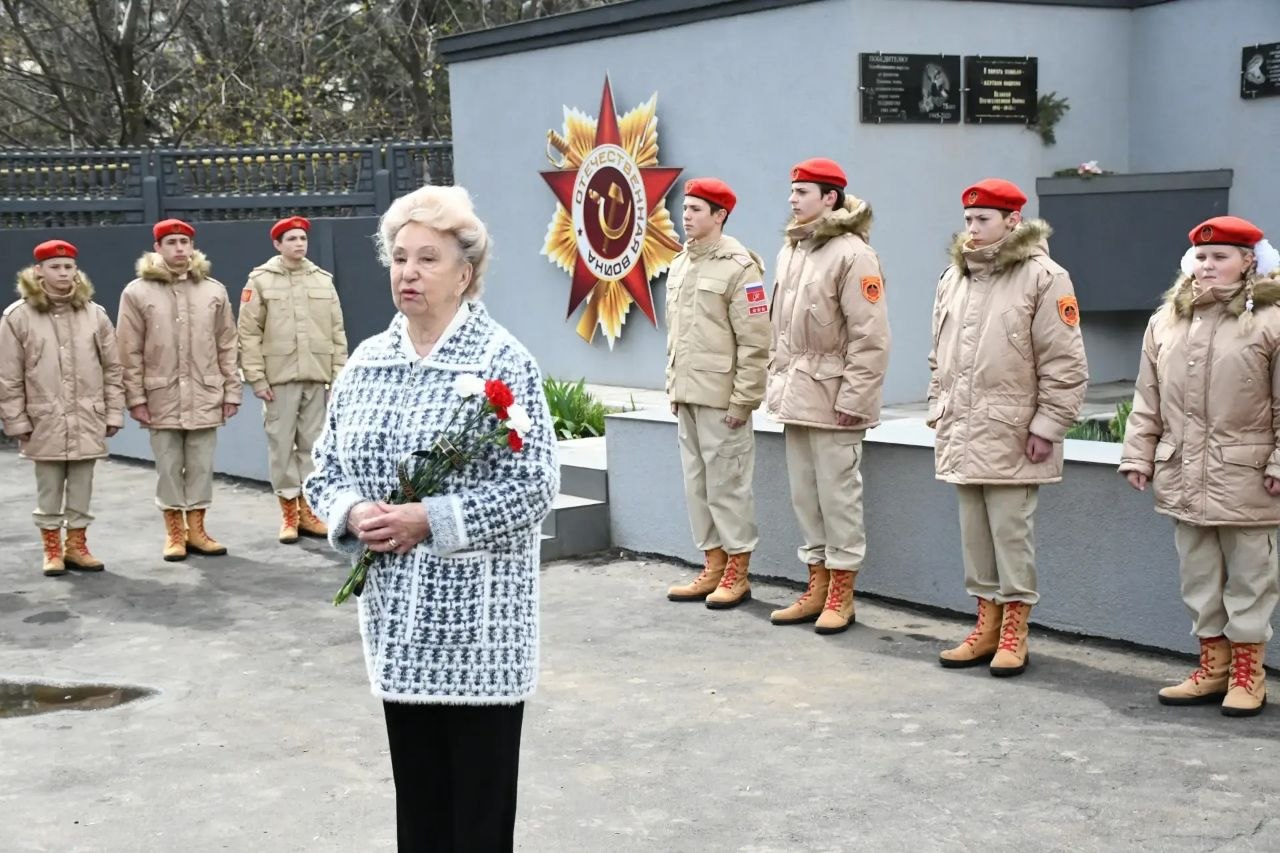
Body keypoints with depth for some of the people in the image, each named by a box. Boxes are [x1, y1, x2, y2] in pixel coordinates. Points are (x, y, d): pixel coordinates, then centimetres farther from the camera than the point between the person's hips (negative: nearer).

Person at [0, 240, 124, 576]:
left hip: (87, 421, 2)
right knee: (49, 490, 8)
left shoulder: (94, 313, 2)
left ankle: (76, 545, 22)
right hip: (45, 422, -2)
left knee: (81, 488, 9)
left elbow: (112, 368, 6)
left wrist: (114, 413, 3)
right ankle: (52, 550, 19)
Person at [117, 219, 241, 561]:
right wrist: (135, 397, -5)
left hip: (205, 397, 2)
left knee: (201, 466, 6)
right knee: (168, 467, 5)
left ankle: (196, 529, 17)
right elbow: (130, 352, -2)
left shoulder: (214, 290, 5)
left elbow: (227, 346, 8)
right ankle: (174, 532, 15)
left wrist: (231, 391, 4)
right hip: (162, 398, -1)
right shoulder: (137, 292, -1)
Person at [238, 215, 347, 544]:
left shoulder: (323, 280, 10)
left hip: (316, 376, 3)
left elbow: (337, 332, 10)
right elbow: (249, 333, -2)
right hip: (279, 377, -3)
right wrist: (256, 377, -8)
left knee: (313, 444, 6)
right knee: (282, 444, 1)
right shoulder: (260, 280, 0)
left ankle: (308, 509, 15)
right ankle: (289, 511, 9)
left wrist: (339, 375, 5)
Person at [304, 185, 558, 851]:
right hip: (397, 615, 5)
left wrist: (430, 521, -20)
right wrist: (353, 512, -9)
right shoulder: (366, 361, 8)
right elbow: (325, 470, 12)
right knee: (416, 794, 15)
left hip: (477, 618, -5)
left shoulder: (504, 363, -9)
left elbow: (533, 486, -14)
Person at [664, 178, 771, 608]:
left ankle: (737, 573, 7)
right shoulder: (680, 265, 15)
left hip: (720, 398, -8)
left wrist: (744, 399, -16)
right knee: (697, 483, 12)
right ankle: (713, 567, 21)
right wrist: (673, 386, 17)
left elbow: (754, 341, -14)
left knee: (726, 483, -2)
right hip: (687, 396, 8)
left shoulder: (738, 267, -11)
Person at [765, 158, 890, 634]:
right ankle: (817, 587, 23)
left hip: (832, 394, -8)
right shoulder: (790, 250, 13)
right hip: (795, 393, 8)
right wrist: (777, 382, 15)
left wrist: (853, 399, -17)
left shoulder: (852, 254, -13)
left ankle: (841, 595, 8)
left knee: (838, 494, -1)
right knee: (804, 494, 13)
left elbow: (870, 337, -16)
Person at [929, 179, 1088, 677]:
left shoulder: (1043, 278, -8)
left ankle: (1014, 632, 10)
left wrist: (1047, 426, -12)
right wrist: (938, 411, 16)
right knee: (974, 536, 12)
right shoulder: (954, 279, 13)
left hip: (1011, 438, -7)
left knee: (1012, 534, -1)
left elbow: (1064, 365, -10)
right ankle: (987, 626, 23)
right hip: (962, 435, 7)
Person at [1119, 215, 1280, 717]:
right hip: (1184, 475, 5)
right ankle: (1213, 666, 24)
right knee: (1198, 575, 13)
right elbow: (1148, 399, 11)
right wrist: (1139, 455, 6)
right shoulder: (1165, 322, 8)